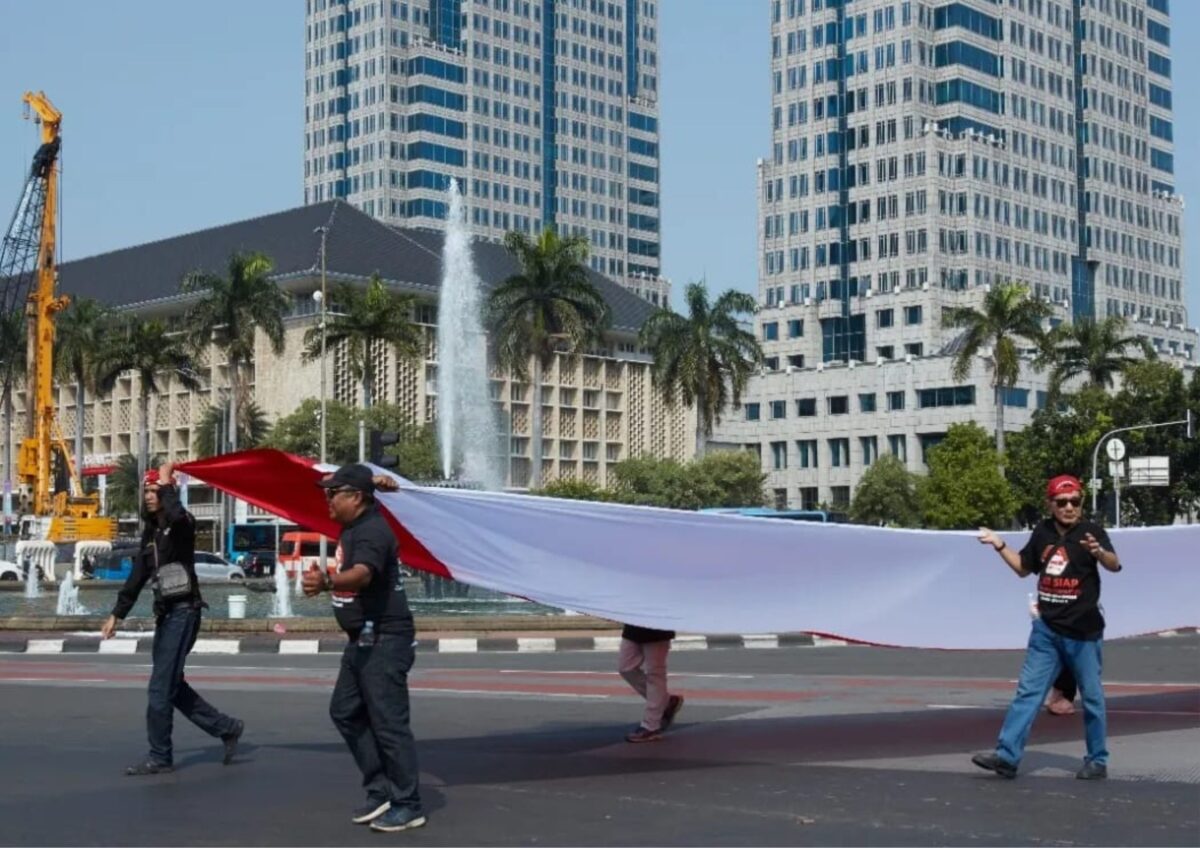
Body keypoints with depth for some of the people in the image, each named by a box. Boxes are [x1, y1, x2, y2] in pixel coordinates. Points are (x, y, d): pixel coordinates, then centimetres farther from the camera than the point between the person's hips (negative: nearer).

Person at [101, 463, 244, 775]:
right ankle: (227, 728, 21)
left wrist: (167, 483, -20)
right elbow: (137, 577, 18)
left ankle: (159, 758, 2)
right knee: (172, 686, 10)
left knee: (161, 688, -7)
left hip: (183, 611, -9)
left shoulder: (181, 525, -9)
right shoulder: (151, 533, 15)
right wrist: (117, 614, 17)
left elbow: (177, 515, -35)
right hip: (165, 613, 9)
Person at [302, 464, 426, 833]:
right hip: (363, 639, 11)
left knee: (388, 722, -8)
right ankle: (381, 791, 20)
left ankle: (407, 806, 1)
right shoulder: (355, 523, 9)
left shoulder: (372, 531, -22)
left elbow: (362, 574, -43)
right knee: (345, 711, 14)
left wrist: (326, 582, -59)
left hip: (384, 640, -11)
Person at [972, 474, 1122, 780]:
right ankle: (1007, 756, 3)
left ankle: (1097, 761, 17)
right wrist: (1000, 546, 5)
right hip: (1046, 630, 5)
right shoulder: (1042, 532, 4)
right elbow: (1024, 568, 18)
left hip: (1083, 632, -5)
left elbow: (1115, 565, -28)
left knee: (1092, 697, 5)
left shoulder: (1092, 531, -11)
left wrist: (1099, 552, -49)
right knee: (1028, 691, 3)